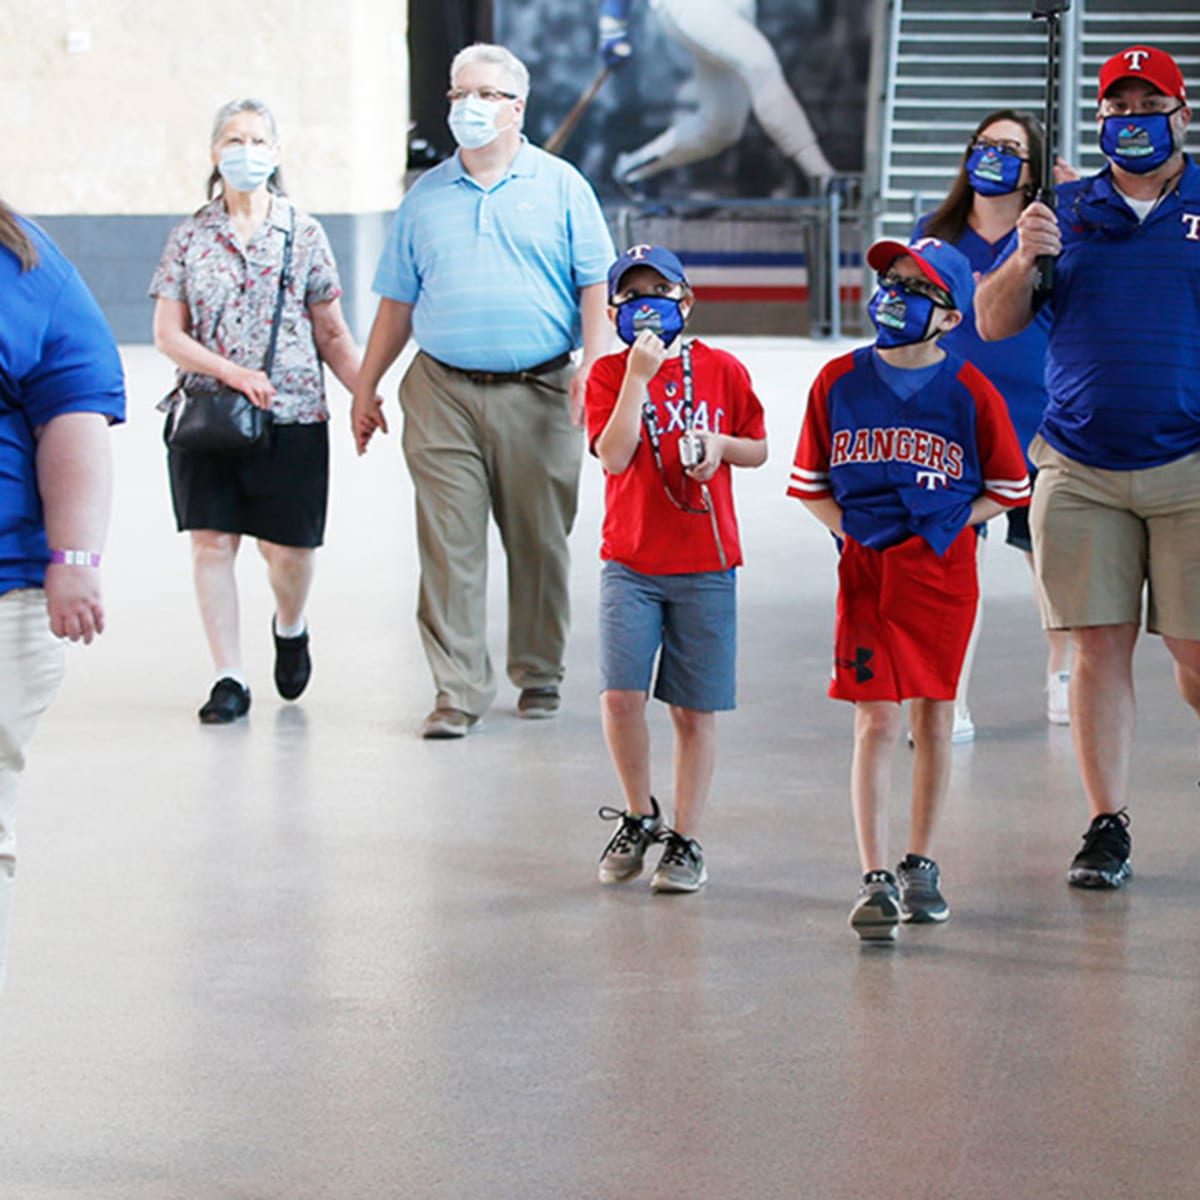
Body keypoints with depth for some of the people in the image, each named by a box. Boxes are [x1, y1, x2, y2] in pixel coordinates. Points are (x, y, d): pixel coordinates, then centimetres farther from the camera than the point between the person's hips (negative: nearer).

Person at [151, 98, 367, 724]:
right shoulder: (190, 237, 5)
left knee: (289, 548, 1)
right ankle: (229, 678, 4)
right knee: (212, 540, -4)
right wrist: (232, 372, -13)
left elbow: (332, 334, 8)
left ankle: (290, 627, 34)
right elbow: (167, 334, 1)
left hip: (293, 415, 0)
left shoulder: (304, 234, 5)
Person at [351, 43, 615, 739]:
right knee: (450, 545, -4)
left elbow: (597, 286, 2)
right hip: (442, 393, 2)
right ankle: (459, 690, -2)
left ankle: (539, 672, 20)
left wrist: (593, 364, -12)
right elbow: (397, 302, 17)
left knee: (540, 541, 5)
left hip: (537, 394, -1)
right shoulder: (427, 197, 14)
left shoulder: (560, 187, 7)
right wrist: (367, 388, 14)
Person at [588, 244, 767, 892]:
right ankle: (640, 817, 11)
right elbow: (614, 456, -14)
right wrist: (638, 376, -19)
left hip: (704, 567, 0)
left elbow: (759, 448, 13)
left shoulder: (721, 370, 4)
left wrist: (719, 444, -8)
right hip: (629, 563, 0)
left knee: (694, 711, 3)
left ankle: (685, 839, 14)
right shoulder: (608, 375, 1)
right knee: (620, 694, -12)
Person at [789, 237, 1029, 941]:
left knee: (934, 716, 9)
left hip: (942, 566, 0)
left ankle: (921, 865, 22)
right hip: (864, 566, 0)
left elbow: (1006, 488, 5)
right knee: (876, 721, -5)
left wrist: (946, 528, -7)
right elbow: (812, 482, 10)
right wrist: (852, 531, -4)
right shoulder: (840, 381, 1)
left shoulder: (970, 392, -3)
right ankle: (876, 878, -6)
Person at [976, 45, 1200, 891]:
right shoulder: (1067, 210, 12)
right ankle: (1107, 827, 6)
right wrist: (1023, 262, -10)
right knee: (1100, 648, 1)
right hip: (1081, 472, 2)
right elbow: (994, 324, 8)